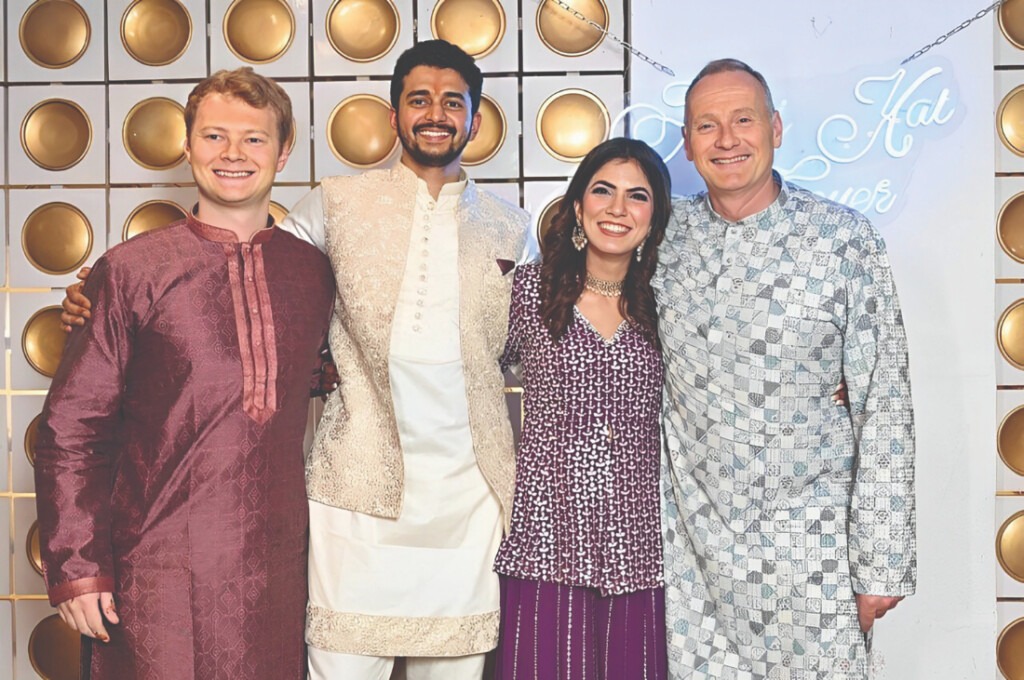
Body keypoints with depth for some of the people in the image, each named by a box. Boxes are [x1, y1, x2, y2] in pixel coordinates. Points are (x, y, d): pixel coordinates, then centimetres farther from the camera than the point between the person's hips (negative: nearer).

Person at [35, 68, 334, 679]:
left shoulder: (313, 272, 7)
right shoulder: (130, 272, -2)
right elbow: (71, 427, -1)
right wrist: (75, 566, -6)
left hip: (278, 571, 3)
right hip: (158, 574, -2)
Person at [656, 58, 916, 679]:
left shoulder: (845, 239, -8)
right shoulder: (665, 241, 2)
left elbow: (884, 409, -7)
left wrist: (881, 563, -9)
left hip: (812, 547, -2)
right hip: (695, 545, 3)